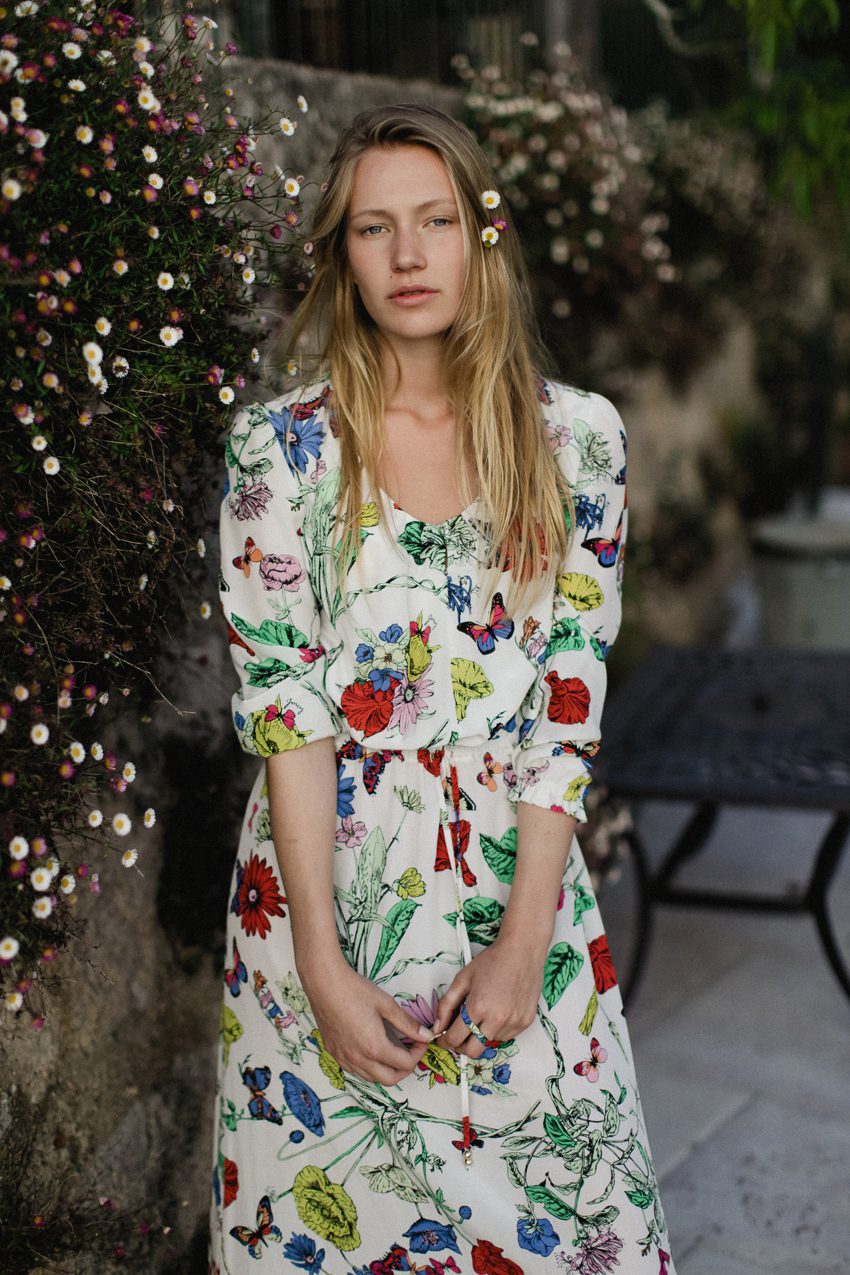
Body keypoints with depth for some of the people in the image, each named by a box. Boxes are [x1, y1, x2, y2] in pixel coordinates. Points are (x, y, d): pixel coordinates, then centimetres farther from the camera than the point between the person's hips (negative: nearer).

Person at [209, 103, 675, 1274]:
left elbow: (573, 696, -4)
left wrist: (523, 937, -10)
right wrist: (322, 963, -13)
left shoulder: (577, 436, -2)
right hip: (322, 888, 0)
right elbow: (283, 706, -9)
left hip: (517, 883, 1)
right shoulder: (278, 446, -5)